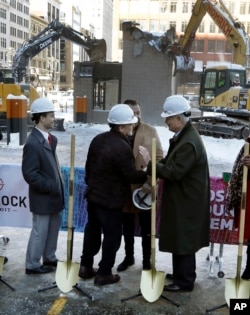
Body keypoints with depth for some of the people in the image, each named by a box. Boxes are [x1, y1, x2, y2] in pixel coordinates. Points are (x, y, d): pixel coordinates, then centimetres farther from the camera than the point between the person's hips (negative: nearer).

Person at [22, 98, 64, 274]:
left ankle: (49, 258, 36)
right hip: (43, 197, -9)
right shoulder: (33, 143, -21)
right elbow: (30, 175, -23)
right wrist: (51, 188, -19)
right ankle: (33, 265, 20)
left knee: (53, 228, 19)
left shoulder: (50, 138, 7)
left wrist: (58, 186, 8)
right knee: (40, 231, 4)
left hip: (54, 195, 9)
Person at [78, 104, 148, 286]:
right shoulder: (123, 148, -23)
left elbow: (89, 165, 13)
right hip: (111, 200, -8)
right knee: (112, 236, 5)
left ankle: (86, 266, 30)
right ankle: (104, 274, 14)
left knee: (92, 230, 20)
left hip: (93, 194, 9)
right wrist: (147, 175, -3)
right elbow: (130, 175, -19)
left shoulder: (98, 139, 4)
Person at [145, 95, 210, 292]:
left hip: (186, 201, -10)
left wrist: (151, 163, -18)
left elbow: (174, 172, -27)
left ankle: (185, 282, 16)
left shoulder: (189, 143, -26)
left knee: (184, 240, 2)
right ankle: (181, 273, 35)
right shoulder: (183, 135, 7)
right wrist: (155, 166, -1)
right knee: (180, 239, 20)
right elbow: (173, 164, 13)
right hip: (182, 198, 10)